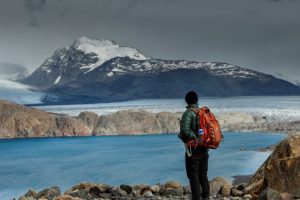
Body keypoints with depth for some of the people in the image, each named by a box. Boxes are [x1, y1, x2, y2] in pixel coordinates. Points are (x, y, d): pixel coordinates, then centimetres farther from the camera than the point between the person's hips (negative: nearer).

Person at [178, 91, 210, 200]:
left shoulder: (188, 113, -14)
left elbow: (185, 130, -26)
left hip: (193, 149, -6)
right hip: (204, 149, 7)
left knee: (193, 175, 2)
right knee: (203, 174, 16)